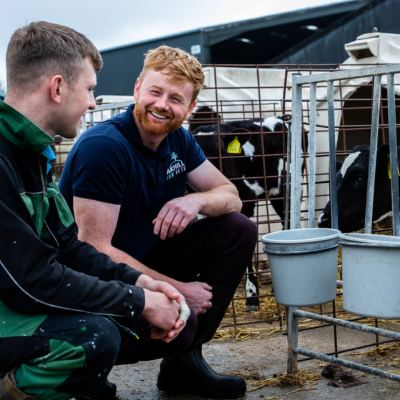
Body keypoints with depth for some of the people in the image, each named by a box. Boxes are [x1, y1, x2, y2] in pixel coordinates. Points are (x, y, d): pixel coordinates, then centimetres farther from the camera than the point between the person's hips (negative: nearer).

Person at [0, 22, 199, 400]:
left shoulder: (31, 150, 8)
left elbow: (68, 247, 10)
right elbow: (31, 280, -27)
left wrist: (140, 282, -5)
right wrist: (140, 301, -19)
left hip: (34, 305, 9)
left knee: (178, 324, 2)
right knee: (95, 336, -36)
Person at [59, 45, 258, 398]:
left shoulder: (178, 140, 1)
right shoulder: (102, 147, -24)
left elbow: (230, 196, 6)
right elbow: (93, 250, -27)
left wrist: (197, 200, -20)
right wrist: (176, 289, -25)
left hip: (146, 258, 8)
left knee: (239, 230, -3)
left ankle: (184, 362, 0)